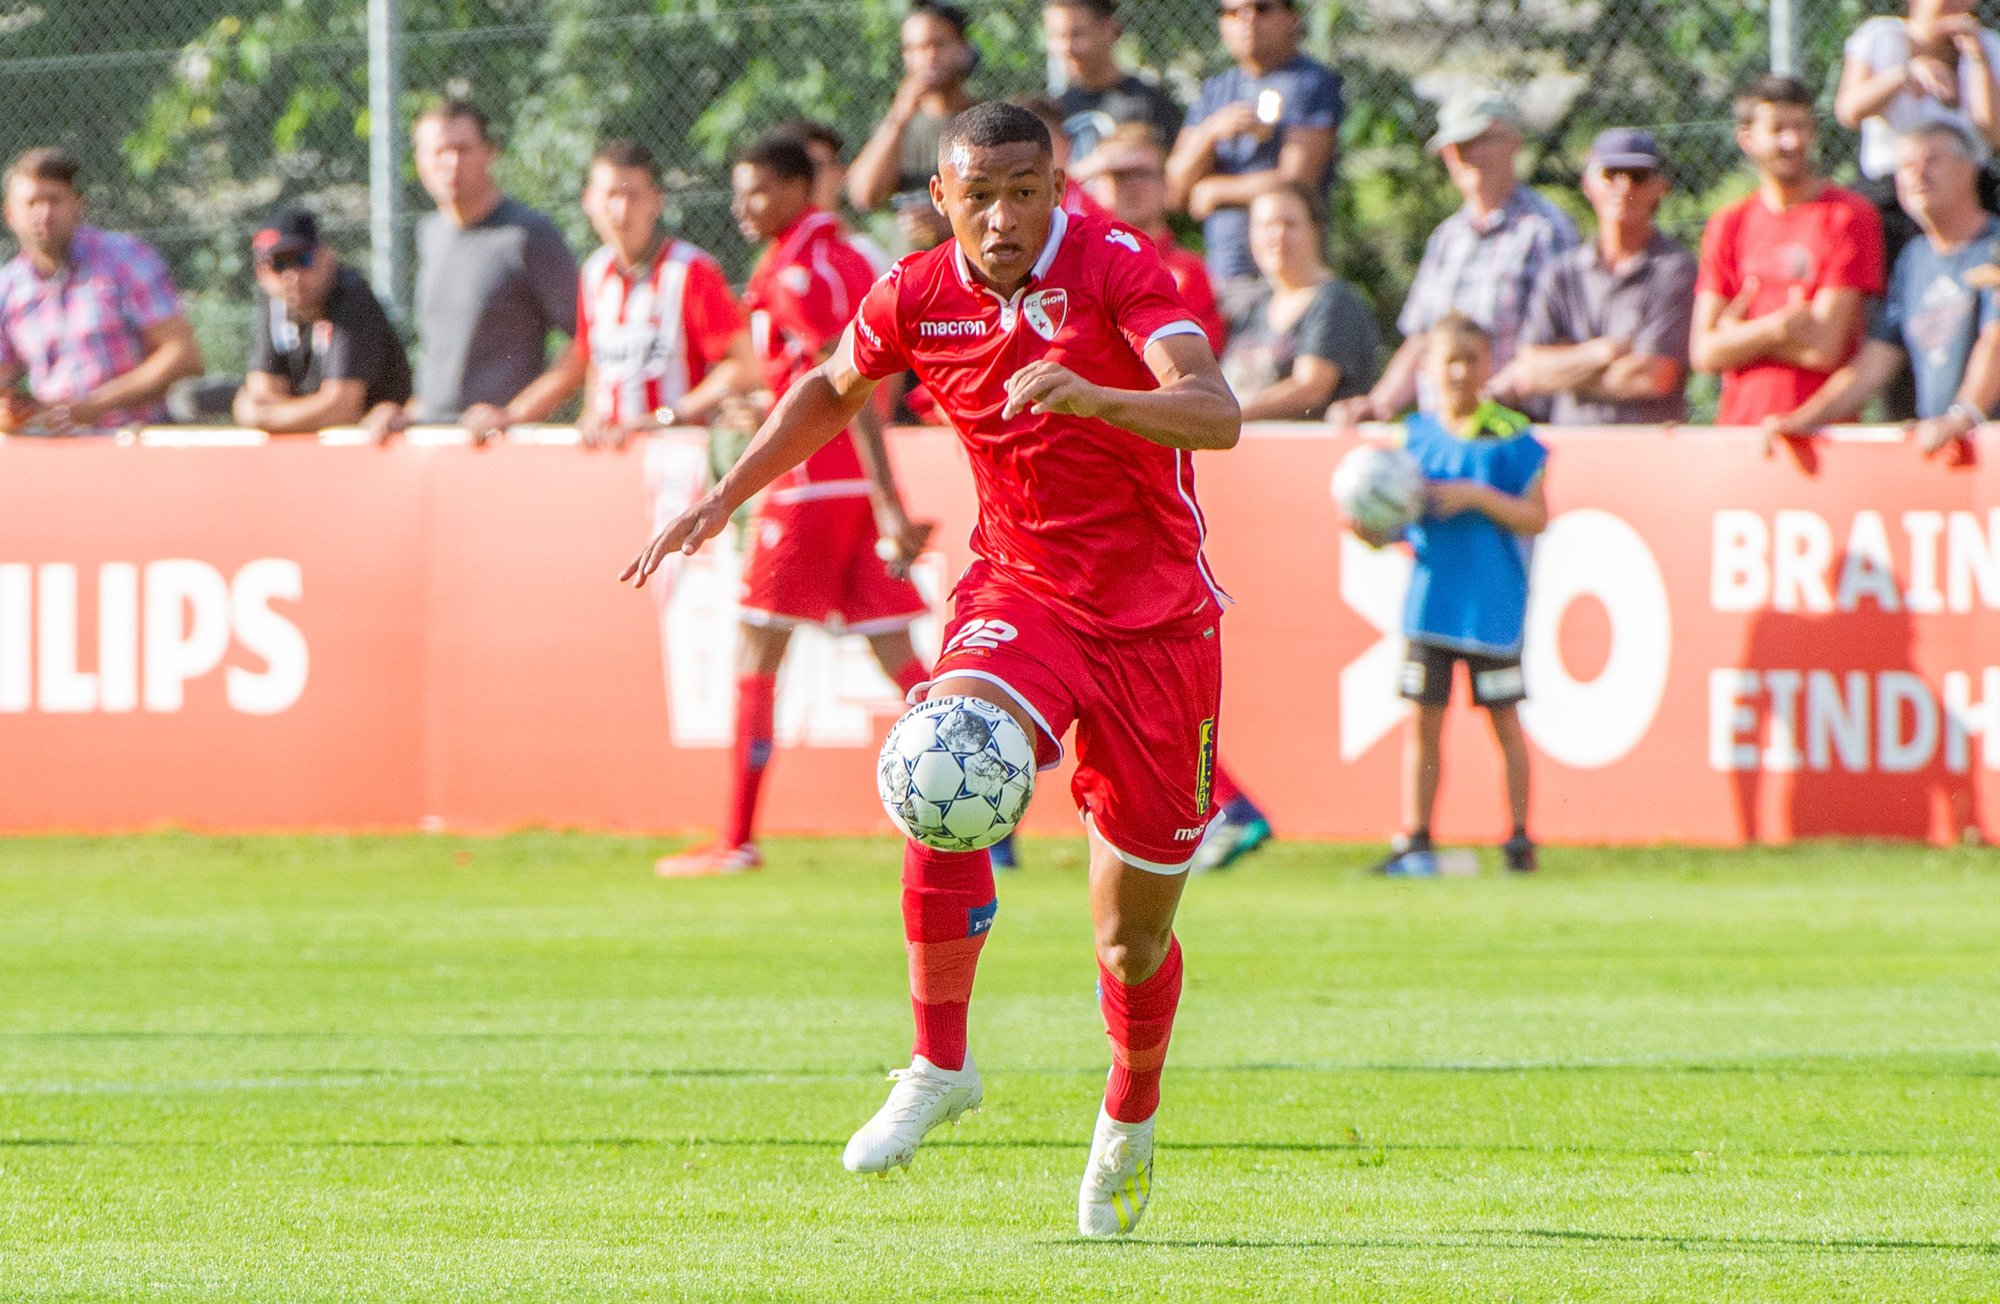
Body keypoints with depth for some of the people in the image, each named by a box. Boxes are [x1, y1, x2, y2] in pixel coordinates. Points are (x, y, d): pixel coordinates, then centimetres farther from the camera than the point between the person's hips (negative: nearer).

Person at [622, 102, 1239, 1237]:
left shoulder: (1117, 268, -16)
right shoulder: (917, 298, -3)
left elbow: (1216, 414, -30)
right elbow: (833, 390, 20)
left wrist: (1089, 394, -46)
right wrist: (725, 499, 16)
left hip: (1158, 620, -2)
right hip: (1021, 592, 2)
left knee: (1135, 934, 4)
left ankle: (1131, 1121, 34)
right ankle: (940, 1066, -15)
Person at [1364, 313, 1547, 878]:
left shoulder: (1511, 436, -5)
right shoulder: (1416, 435, 5)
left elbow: (1536, 518, -8)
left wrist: (1479, 497, -19)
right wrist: (1374, 531, -11)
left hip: (1492, 605, -3)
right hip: (1430, 602, 3)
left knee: (1504, 719, 5)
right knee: (1424, 721, 5)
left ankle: (1519, 837, 13)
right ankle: (1414, 840, 9)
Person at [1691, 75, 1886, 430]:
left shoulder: (1848, 215, 0)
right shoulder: (1727, 225, 13)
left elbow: (1824, 349, -6)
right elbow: (1705, 352, 5)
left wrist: (1738, 332, 5)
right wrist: (1774, 327, -12)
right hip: (1738, 425, 3)